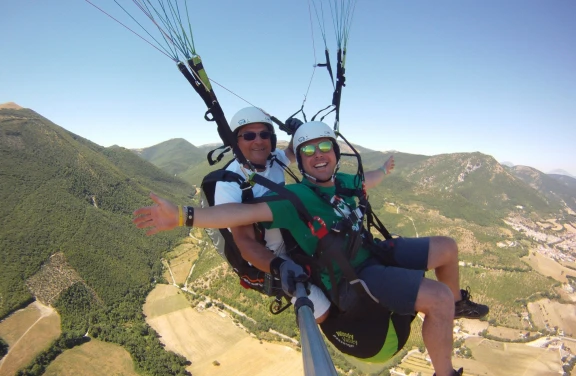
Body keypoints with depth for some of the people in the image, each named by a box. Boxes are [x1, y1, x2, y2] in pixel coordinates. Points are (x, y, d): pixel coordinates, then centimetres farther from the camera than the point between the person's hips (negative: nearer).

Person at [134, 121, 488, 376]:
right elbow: (244, 213, -32)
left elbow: (368, 180, 25)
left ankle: (458, 303, 45)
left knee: (448, 247, 16)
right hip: (352, 277, -8)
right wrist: (184, 216, -42)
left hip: (371, 253, 8)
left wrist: (384, 169, 45)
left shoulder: (342, 182, 0)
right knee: (438, 299, -23)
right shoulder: (295, 197, -22)